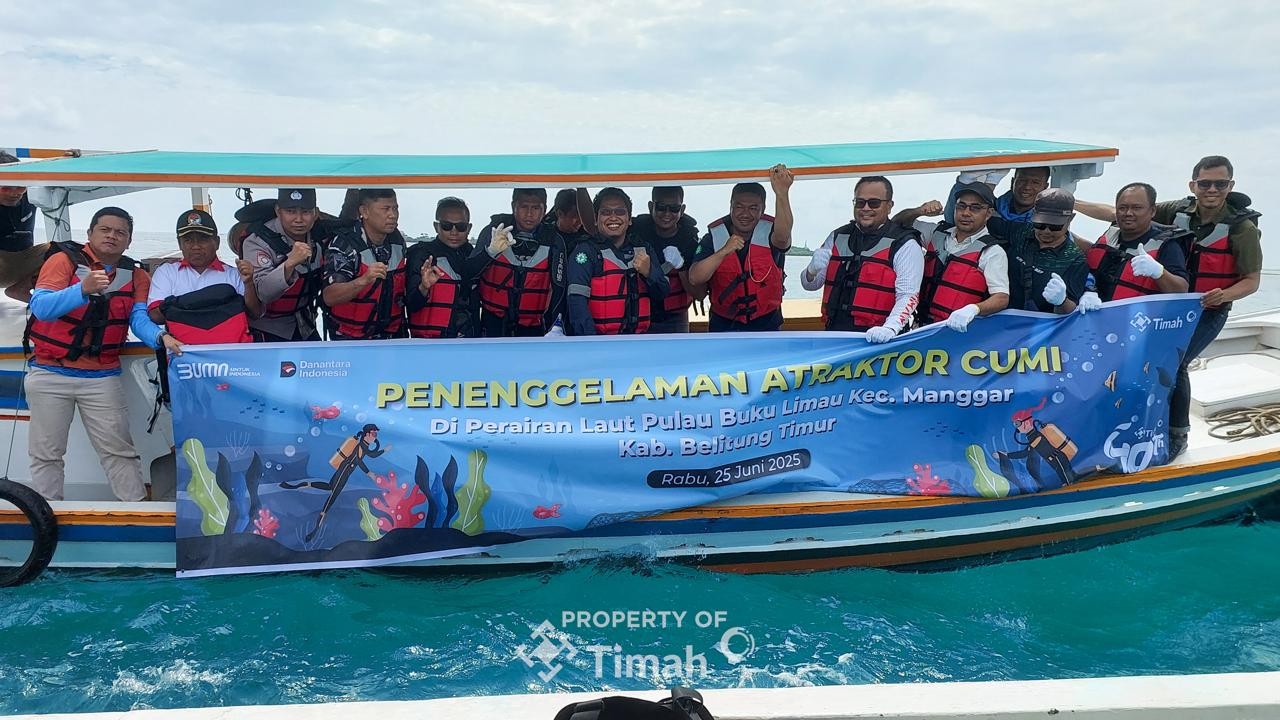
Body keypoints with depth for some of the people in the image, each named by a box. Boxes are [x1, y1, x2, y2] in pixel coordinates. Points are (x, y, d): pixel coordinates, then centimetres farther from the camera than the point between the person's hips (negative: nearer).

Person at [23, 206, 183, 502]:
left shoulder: (136, 276, 4)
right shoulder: (65, 260, -6)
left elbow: (139, 318, -10)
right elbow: (40, 307, -20)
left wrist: (160, 337, -33)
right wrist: (83, 289, -37)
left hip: (102, 377, 2)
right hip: (50, 374, -1)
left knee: (119, 449, 2)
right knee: (46, 453, 7)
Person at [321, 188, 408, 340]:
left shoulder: (398, 241, 1)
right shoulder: (344, 244, -19)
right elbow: (329, 297, -29)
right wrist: (364, 280, -43)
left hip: (392, 335, 5)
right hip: (349, 338, -5)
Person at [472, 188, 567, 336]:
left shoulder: (553, 241, -5)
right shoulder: (495, 230, -6)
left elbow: (558, 288, -2)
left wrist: (550, 326, -6)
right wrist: (491, 251, -31)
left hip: (532, 328, 0)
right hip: (493, 323, 0)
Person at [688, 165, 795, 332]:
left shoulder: (769, 232, -12)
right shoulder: (713, 237, -9)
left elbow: (783, 238, -39)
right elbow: (694, 279, -22)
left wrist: (782, 193, -55)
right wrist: (723, 251, -37)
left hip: (766, 325, -1)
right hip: (724, 325, 1)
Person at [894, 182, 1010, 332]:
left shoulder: (992, 252, -1)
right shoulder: (938, 233, 16)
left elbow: (1002, 298, -10)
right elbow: (897, 223, 26)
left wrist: (973, 309, -30)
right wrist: (920, 211, 4)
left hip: (957, 330, -4)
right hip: (923, 325, 4)